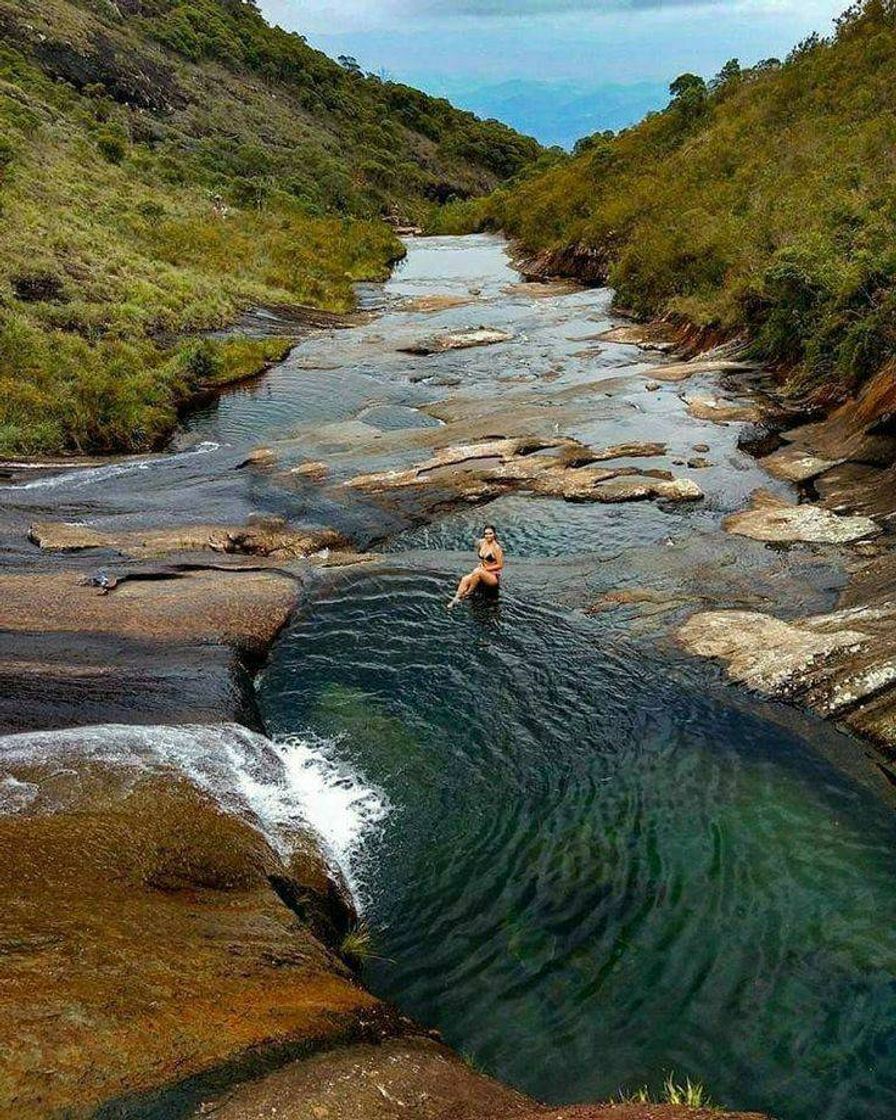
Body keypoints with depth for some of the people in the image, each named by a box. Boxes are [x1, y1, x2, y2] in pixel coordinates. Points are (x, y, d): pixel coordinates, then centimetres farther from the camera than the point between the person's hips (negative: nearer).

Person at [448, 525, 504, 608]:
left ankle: (468, 593, -19)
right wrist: (481, 564, 7)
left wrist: (486, 568, -14)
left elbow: (500, 565, -12)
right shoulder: (482, 543, 6)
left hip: (494, 576, -6)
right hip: (482, 574, 6)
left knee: (478, 571, -36)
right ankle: (455, 600, -31)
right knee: (465, 579, -22)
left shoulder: (496, 547, -14)